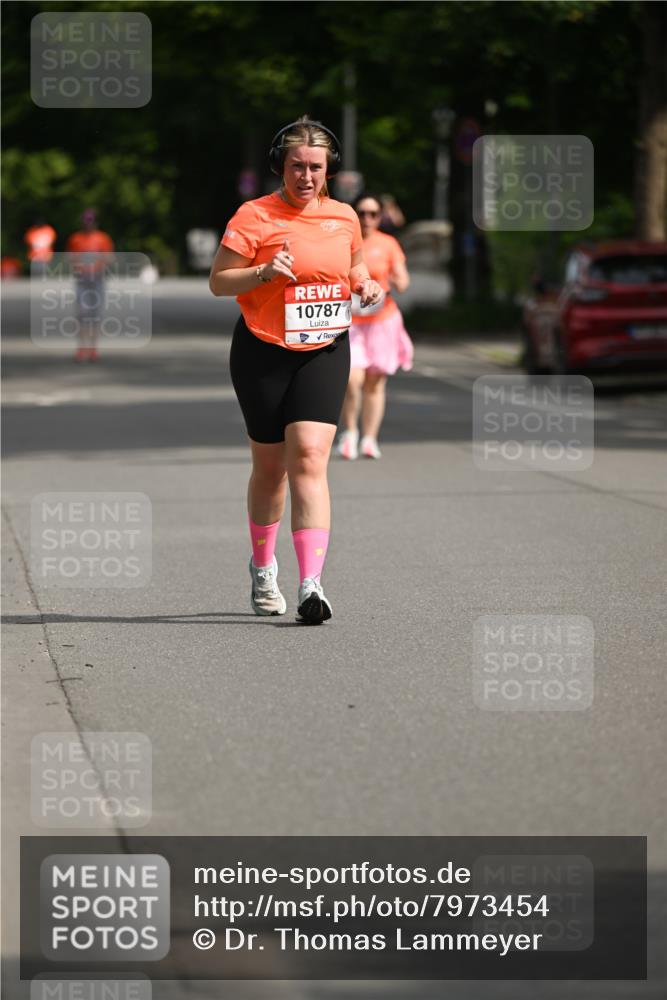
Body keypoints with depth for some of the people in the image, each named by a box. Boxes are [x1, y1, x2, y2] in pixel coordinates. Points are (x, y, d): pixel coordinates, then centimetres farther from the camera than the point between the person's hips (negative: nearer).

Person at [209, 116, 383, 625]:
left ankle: (312, 585, -22)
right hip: (264, 353, -2)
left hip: (325, 352, 2)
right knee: (270, 467, 8)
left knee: (309, 457, -15)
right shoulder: (254, 216, -7)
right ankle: (263, 567, 34)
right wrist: (263, 272, -23)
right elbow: (218, 281, -7)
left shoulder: (344, 217, 6)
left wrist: (366, 285, 4)